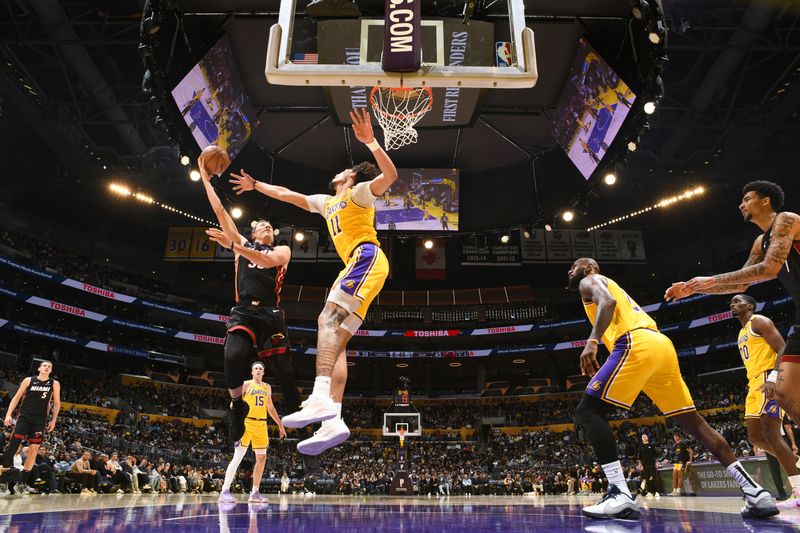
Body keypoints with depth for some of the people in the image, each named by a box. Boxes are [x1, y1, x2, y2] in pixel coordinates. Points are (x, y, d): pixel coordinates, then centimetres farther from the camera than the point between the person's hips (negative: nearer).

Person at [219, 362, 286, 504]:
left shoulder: (267, 387, 16)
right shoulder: (246, 384, 1)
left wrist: (280, 425, 20)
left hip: (261, 424, 6)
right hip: (247, 422, -6)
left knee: (262, 458, 5)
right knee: (238, 457, -11)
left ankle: (255, 492, 13)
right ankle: (225, 491, -8)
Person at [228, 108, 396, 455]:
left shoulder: (358, 192, 9)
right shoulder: (327, 203, 32)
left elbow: (390, 176, -11)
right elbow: (288, 195, 42)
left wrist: (369, 142, -21)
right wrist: (256, 186, 48)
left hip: (367, 257, -8)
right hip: (357, 265, 8)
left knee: (328, 318, -26)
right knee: (336, 341, -5)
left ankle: (320, 399, -39)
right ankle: (333, 421, -13)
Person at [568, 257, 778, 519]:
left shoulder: (590, 281, 12)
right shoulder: (611, 287, 38)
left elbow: (607, 302, -12)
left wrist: (592, 341, -24)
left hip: (637, 345, -9)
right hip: (662, 345, 9)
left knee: (588, 411, -11)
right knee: (694, 422, 15)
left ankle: (620, 495, -21)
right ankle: (756, 492, 12)